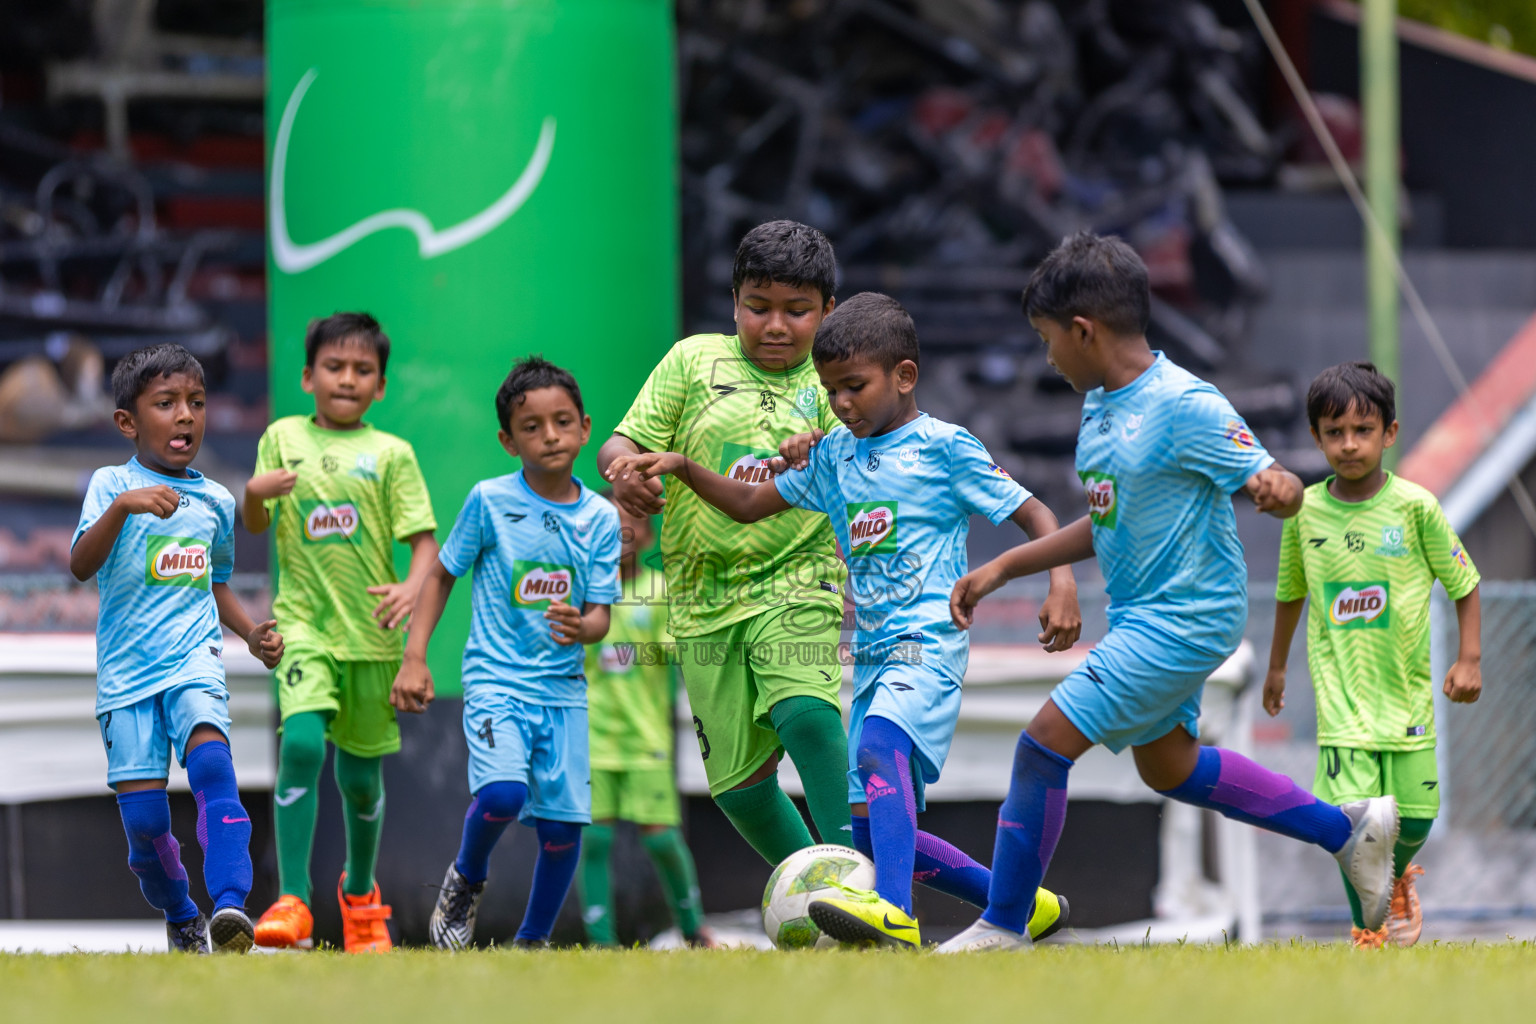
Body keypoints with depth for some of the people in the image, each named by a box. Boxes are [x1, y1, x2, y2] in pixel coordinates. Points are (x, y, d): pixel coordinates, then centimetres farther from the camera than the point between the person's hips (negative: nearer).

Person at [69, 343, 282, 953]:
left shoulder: (216, 501, 13)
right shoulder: (112, 484, -2)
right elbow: (81, 566, -18)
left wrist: (252, 634, 12)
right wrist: (122, 506, -34)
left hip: (194, 658, 2)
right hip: (126, 670, -2)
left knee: (211, 760, -28)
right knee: (144, 818, -4)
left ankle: (230, 906, -39)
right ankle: (181, 919, 23)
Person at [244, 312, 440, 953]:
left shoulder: (391, 453, 3)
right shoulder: (284, 438, 7)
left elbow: (424, 540, 0)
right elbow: (256, 526, 8)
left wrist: (412, 586, -21)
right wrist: (254, 493, -16)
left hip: (370, 630, 1)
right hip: (304, 622, -1)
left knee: (362, 772, 10)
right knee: (301, 743, -23)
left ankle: (360, 891, 36)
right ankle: (291, 901, -24)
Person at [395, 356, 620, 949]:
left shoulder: (601, 519, 2)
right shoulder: (489, 501, -4)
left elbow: (601, 616, 1)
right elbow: (442, 574, 6)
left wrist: (581, 629, -23)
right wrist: (414, 657, -2)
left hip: (564, 688, 3)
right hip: (497, 678, -3)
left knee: (563, 823, 0)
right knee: (503, 793, -26)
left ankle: (533, 940, 19)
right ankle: (466, 880, 5)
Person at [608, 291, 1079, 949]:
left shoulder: (944, 448, -2)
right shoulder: (834, 456, 16)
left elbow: (1034, 514, -2)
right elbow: (749, 505, 23)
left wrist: (1061, 582, -19)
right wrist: (681, 468, 8)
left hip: (927, 643, -8)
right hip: (871, 652, 8)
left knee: (879, 748, -37)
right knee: (873, 835, 8)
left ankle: (895, 914, -56)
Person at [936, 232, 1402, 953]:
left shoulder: (1185, 407, -20)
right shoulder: (1100, 407, 8)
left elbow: (1280, 489, -19)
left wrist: (1274, 488, -44)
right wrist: (1000, 569, 16)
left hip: (1185, 616, -11)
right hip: (1142, 616, 11)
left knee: (1044, 744, -13)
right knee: (1166, 766, 24)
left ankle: (1003, 926, -2)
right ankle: (1347, 829, 32)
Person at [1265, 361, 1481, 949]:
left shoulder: (1414, 506, -8)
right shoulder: (1306, 510, -2)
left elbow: (1464, 583, 2)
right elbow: (1291, 592, 15)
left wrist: (1469, 659, -6)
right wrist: (1276, 668, 24)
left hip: (1407, 691, 0)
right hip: (1342, 696, 0)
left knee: (1414, 815, 7)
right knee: (1353, 815, -13)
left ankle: (1398, 880, 41)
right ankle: (1367, 933, -1)